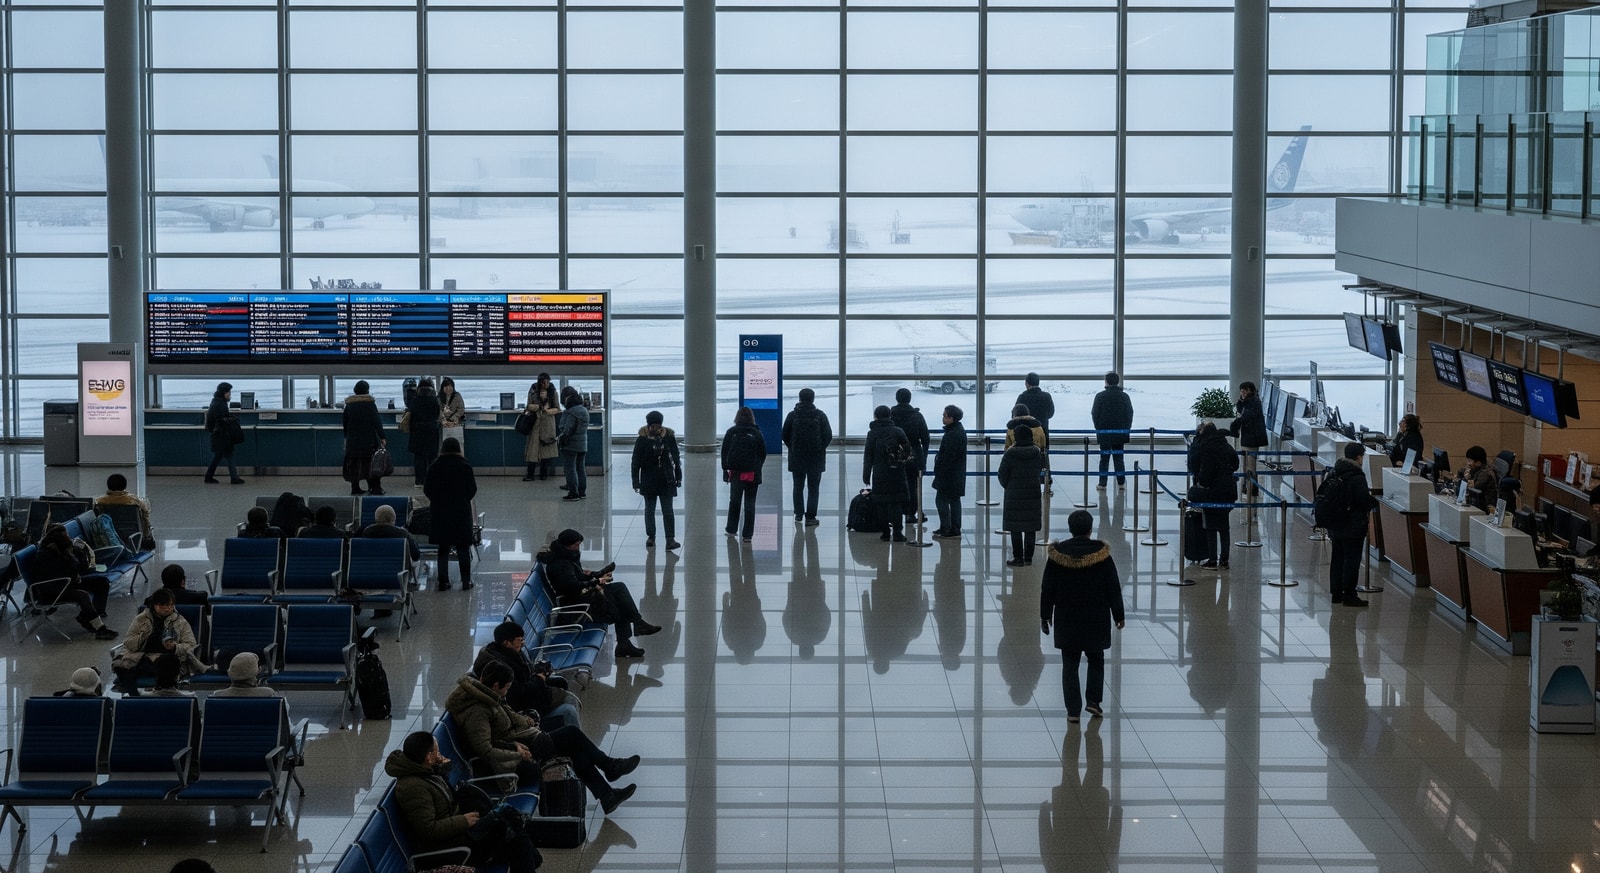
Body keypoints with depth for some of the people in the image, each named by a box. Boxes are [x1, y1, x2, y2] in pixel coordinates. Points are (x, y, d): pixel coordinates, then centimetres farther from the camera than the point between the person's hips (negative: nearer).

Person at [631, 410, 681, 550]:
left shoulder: (669, 437, -3)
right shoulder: (642, 439, -6)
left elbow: (676, 458, 6)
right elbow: (636, 461, -2)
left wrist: (678, 477, 6)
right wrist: (636, 481, -5)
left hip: (666, 480, 0)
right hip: (649, 480, 0)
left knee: (668, 510, -4)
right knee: (649, 509, 10)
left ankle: (670, 539, -5)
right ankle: (650, 537, 20)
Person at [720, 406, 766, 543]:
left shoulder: (731, 432, -1)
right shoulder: (757, 433, 0)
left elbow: (724, 452, 0)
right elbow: (763, 453, 2)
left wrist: (725, 469, 5)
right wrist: (757, 467, 11)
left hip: (735, 472, 0)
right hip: (752, 474, 0)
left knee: (734, 501, 17)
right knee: (750, 503, 4)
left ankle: (731, 529, 22)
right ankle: (748, 534, 3)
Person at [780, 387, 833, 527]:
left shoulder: (792, 415, -3)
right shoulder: (820, 415, -5)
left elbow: (784, 436, 0)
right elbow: (828, 436, -4)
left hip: (796, 457, 1)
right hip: (816, 458, -1)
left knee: (798, 486, 13)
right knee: (813, 487, 4)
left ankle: (798, 515, 13)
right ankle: (810, 517, -1)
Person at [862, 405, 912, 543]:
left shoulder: (872, 434, -2)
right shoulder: (898, 431, -1)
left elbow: (868, 456, 0)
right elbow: (908, 450, 0)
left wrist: (866, 475, 4)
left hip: (879, 475, 0)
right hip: (897, 474, 0)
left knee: (881, 503, 6)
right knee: (897, 502, 3)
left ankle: (886, 532, 6)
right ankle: (897, 532, -3)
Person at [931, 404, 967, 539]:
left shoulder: (952, 434, -22)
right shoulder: (960, 431, 11)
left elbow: (947, 457, -23)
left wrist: (939, 471, -17)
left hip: (948, 474, -10)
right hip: (957, 474, 10)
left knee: (941, 500, -4)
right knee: (954, 500, 14)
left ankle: (946, 530, -3)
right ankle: (955, 530, 18)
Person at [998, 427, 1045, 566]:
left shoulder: (1010, 454, -12)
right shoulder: (1037, 453, -3)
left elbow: (1003, 475, -4)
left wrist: (1007, 486, 14)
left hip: (1014, 495, -3)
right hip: (1033, 494, 3)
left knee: (1015, 529, 4)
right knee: (1030, 529, 10)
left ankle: (1018, 558, 4)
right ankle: (1028, 558, 13)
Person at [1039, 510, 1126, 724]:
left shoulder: (1057, 553, -6)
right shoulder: (1101, 553, -9)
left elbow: (1047, 588, -1)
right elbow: (1113, 587, -4)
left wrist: (1045, 616, 8)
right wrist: (1118, 615, 5)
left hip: (1066, 620, 0)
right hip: (1096, 619, 0)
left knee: (1070, 664, 6)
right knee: (1096, 659, 19)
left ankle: (1073, 710, 3)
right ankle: (1093, 701, 10)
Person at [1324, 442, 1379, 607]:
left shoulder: (1334, 474, 5)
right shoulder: (1357, 477, -19)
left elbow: (1321, 493, 13)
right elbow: (1365, 500, -20)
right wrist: (1375, 502, 3)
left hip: (1335, 525, 8)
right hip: (1353, 526, -8)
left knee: (1337, 558, 15)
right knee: (1352, 559, -2)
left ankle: (1336, 593, 20)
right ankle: (1349, 595, -1)